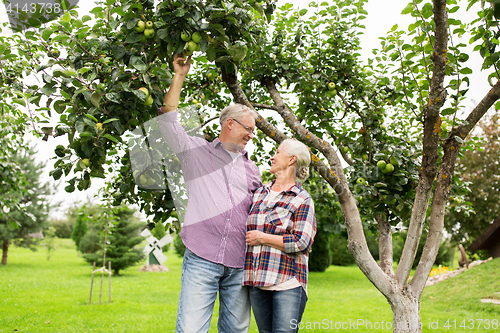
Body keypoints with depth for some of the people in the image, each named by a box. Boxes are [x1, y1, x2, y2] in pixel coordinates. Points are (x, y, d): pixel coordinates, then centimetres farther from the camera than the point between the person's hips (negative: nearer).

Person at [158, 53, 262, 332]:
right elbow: (168, 121, 7)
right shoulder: (196, 150, 11)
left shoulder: (251, 168, 22)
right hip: (201, 260, -4)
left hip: (240, 265, 4)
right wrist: (179, 76, 9)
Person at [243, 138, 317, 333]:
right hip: (257, 282, 6)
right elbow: (248, 230, 28)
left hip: (287, 284, -5)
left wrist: (262, 238, -10)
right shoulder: (259, 193, 14)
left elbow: (301, 242, -13)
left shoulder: (302, 200, -4)